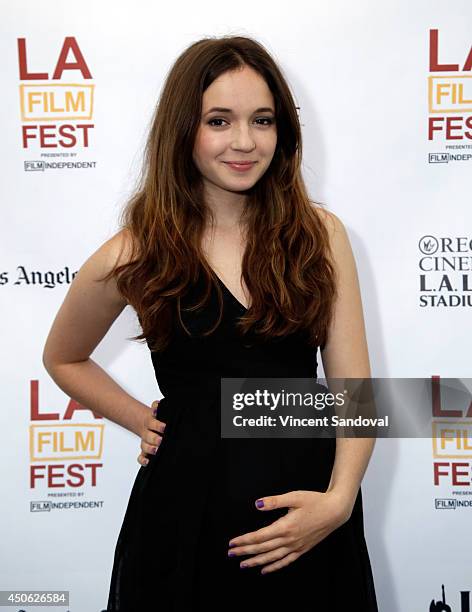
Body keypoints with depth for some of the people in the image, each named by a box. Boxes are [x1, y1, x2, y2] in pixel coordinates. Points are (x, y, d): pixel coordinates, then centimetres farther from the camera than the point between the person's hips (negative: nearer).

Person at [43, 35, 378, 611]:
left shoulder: (319, 233, -2)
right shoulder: (136, 256, -5)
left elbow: (353, 383, -4)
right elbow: (63, 359, 12)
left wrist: (340, 498, -17)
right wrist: (143, 421, 3)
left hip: (309, 518, 2)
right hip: (187, 511, -1)